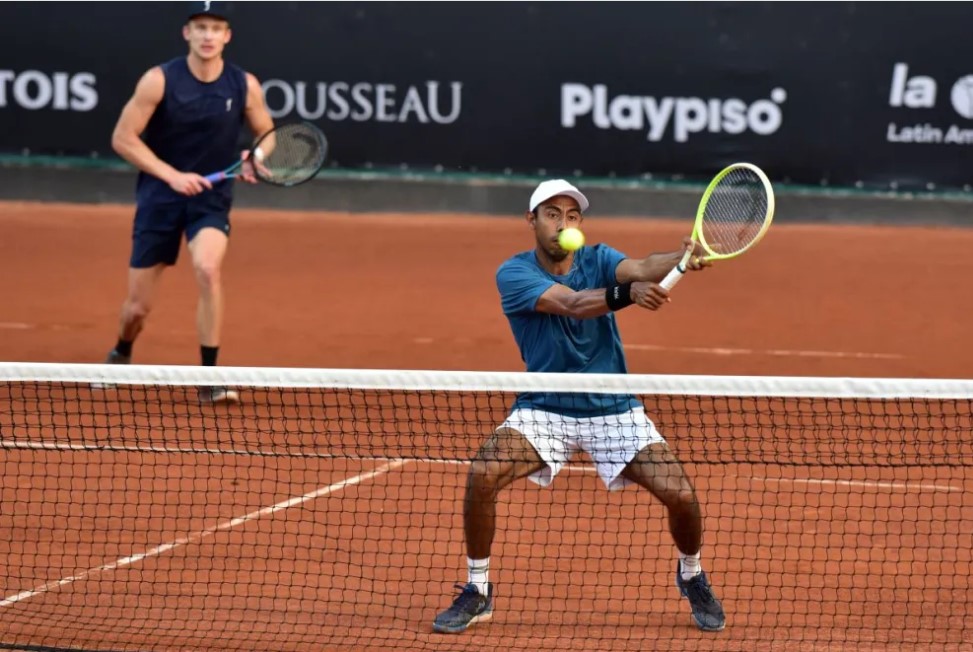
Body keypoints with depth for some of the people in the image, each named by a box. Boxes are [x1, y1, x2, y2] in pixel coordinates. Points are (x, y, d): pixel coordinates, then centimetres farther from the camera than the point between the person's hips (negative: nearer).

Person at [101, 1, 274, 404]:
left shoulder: (245, 86, -5)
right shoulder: (159, 80, -11)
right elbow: (123, 139, -10)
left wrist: (254, 159, -15)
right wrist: (173, 175, -18)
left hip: (212, 197, 0)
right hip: (159, 196, 0)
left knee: (208, 269, -30)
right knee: (138, 306, 4)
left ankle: (209, 378, -20)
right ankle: (120, 356, 41)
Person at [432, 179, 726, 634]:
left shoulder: (597, 260, -4)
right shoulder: (513, 274, -13)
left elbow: (640, 267, -26)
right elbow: (571, 303, -31)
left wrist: (684, 258, -48)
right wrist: (628, 294, -50)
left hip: (613, 409, 2)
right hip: (543, 409, -2)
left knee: (681, 496, -12)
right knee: (482, 474, -27)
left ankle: (691, 575, 22)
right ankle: (477, 592, -7)